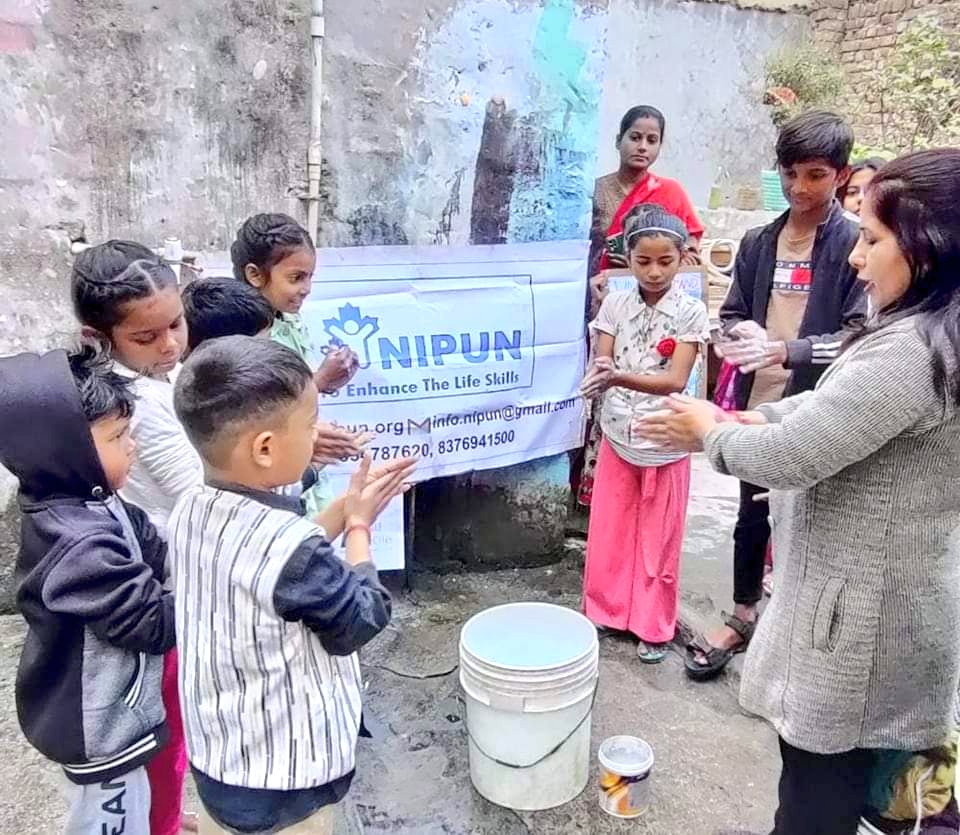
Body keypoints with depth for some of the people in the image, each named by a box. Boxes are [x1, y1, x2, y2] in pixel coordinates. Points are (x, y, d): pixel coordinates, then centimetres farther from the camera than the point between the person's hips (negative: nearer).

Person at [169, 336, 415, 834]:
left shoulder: (192, 510, -9)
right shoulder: (291, 546, -34)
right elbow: (360, 624, -17)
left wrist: (345, 509, 1)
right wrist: (358, 526, -7)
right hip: (282, 777, -6)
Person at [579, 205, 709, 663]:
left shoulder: (691, 312, -9)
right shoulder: (616, 304, -1)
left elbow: (676, 380, -17)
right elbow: (600, 365, -6)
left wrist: (619, 376, -32)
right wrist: (598, 375, -31)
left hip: (665, 445, -2)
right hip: (617, 438, 3)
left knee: (658, 542, 10)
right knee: (609, 535, 13)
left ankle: (654, 627, 26)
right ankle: (606, 612, 31)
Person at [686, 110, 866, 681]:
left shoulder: (857, 244, -7)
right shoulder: (758, 243, 7)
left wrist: (785, 349, -26)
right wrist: (741, 333, -11)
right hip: (757, 407, 5)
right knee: (752, 518, 17)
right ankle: (744, 617, 35)